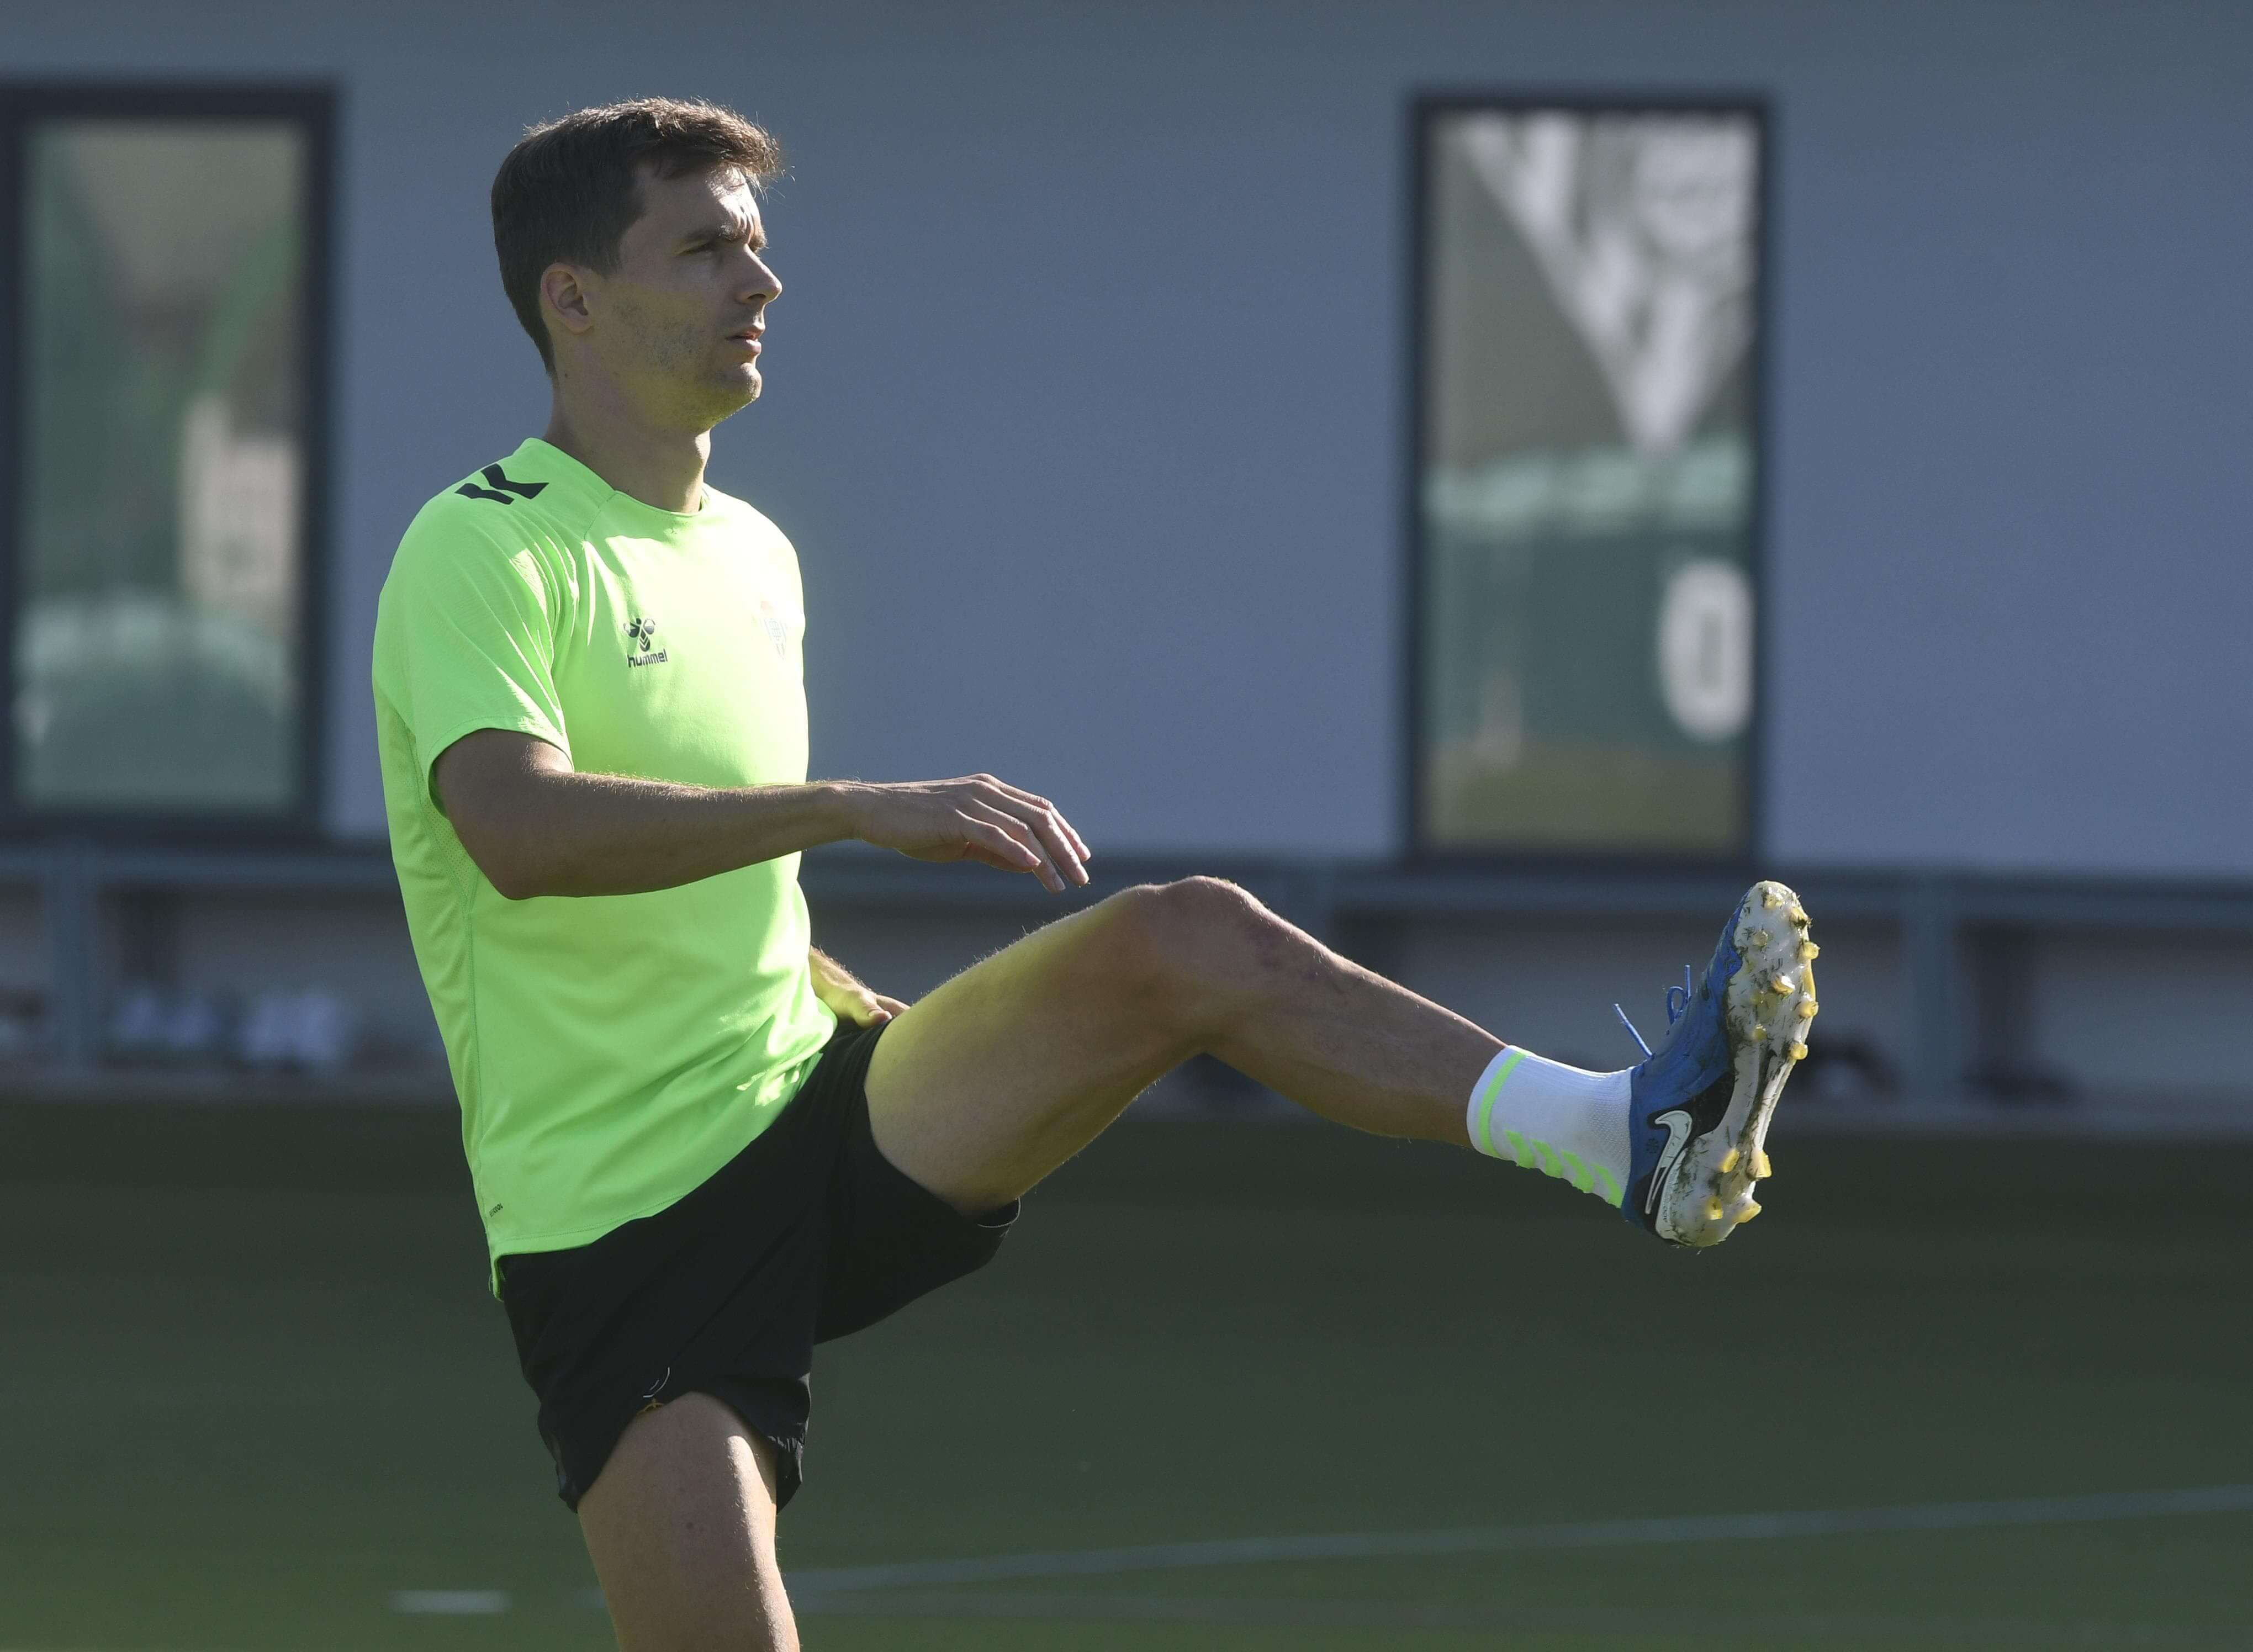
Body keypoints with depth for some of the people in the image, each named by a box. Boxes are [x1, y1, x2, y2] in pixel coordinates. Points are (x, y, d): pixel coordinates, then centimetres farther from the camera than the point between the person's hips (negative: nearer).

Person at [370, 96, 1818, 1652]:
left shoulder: (752, 557, 17)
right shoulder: (487, 551, -10)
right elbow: (519, 829, -30)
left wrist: (942, 1050, 16)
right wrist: (857, 807, -36)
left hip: (817, 1119, 7)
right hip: (619, 1232, -7)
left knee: (1185, 942, -15)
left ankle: (1626, 1138, -27)